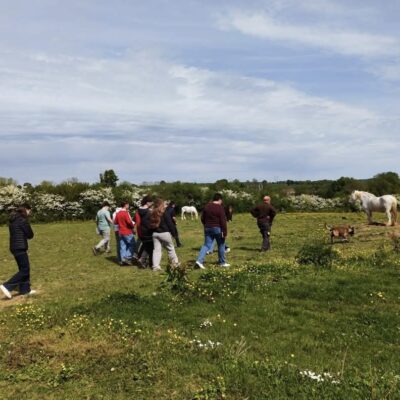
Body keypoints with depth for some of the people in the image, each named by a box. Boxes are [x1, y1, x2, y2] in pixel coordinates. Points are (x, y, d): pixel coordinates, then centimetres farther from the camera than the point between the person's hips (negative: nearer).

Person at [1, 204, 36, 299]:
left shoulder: (13, 220, 12)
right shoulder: (23, 220, -16)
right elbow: (30, 235, -12)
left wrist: (24, 235, 3)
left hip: (14, 247, 9)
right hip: (20, 248, -9)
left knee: (23, 268, 16)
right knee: (25, 270, -3)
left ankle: (25, 289, 22)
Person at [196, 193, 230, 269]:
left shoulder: (207, 206, 7)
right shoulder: (220, 208, -12)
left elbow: (202, 218, 14)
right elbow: (223, 221, -15)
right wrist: (225, 232, -13)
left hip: (207, 228, 5)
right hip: (217, 229, -5)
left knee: (206, 245, 5)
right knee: (221, 245, 11)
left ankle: (199, 260, -11)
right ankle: (222, 262, 20)